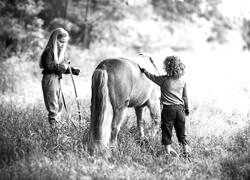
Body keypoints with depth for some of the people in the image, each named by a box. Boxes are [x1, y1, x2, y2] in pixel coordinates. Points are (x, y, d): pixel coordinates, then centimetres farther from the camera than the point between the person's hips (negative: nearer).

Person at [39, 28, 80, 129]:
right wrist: (62, 66, -24)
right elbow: (49, 66, -25)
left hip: (57, 80, 9)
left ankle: (57, 125, 23)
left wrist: (73, 70, 3)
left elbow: (63, 69, 18)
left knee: (59, 104, 14)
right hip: (50, 79, -9)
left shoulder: (60, 53, 15)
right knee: (53, 105, -8)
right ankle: (53, 126, -4)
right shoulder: (49, 52, -13)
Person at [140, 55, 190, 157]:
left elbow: (152, 77, 4)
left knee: (167, 129, 7)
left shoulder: (164, 80, -10)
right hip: (180, 108, 4)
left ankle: (168, 148, 9)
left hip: (168, 108, -4)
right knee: (181, 130, 12)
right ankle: (186, 148, 13)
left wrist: (143, 70, 19)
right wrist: (187, 107, 21)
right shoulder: (182, 81, 2)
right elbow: (185, 96, 10)